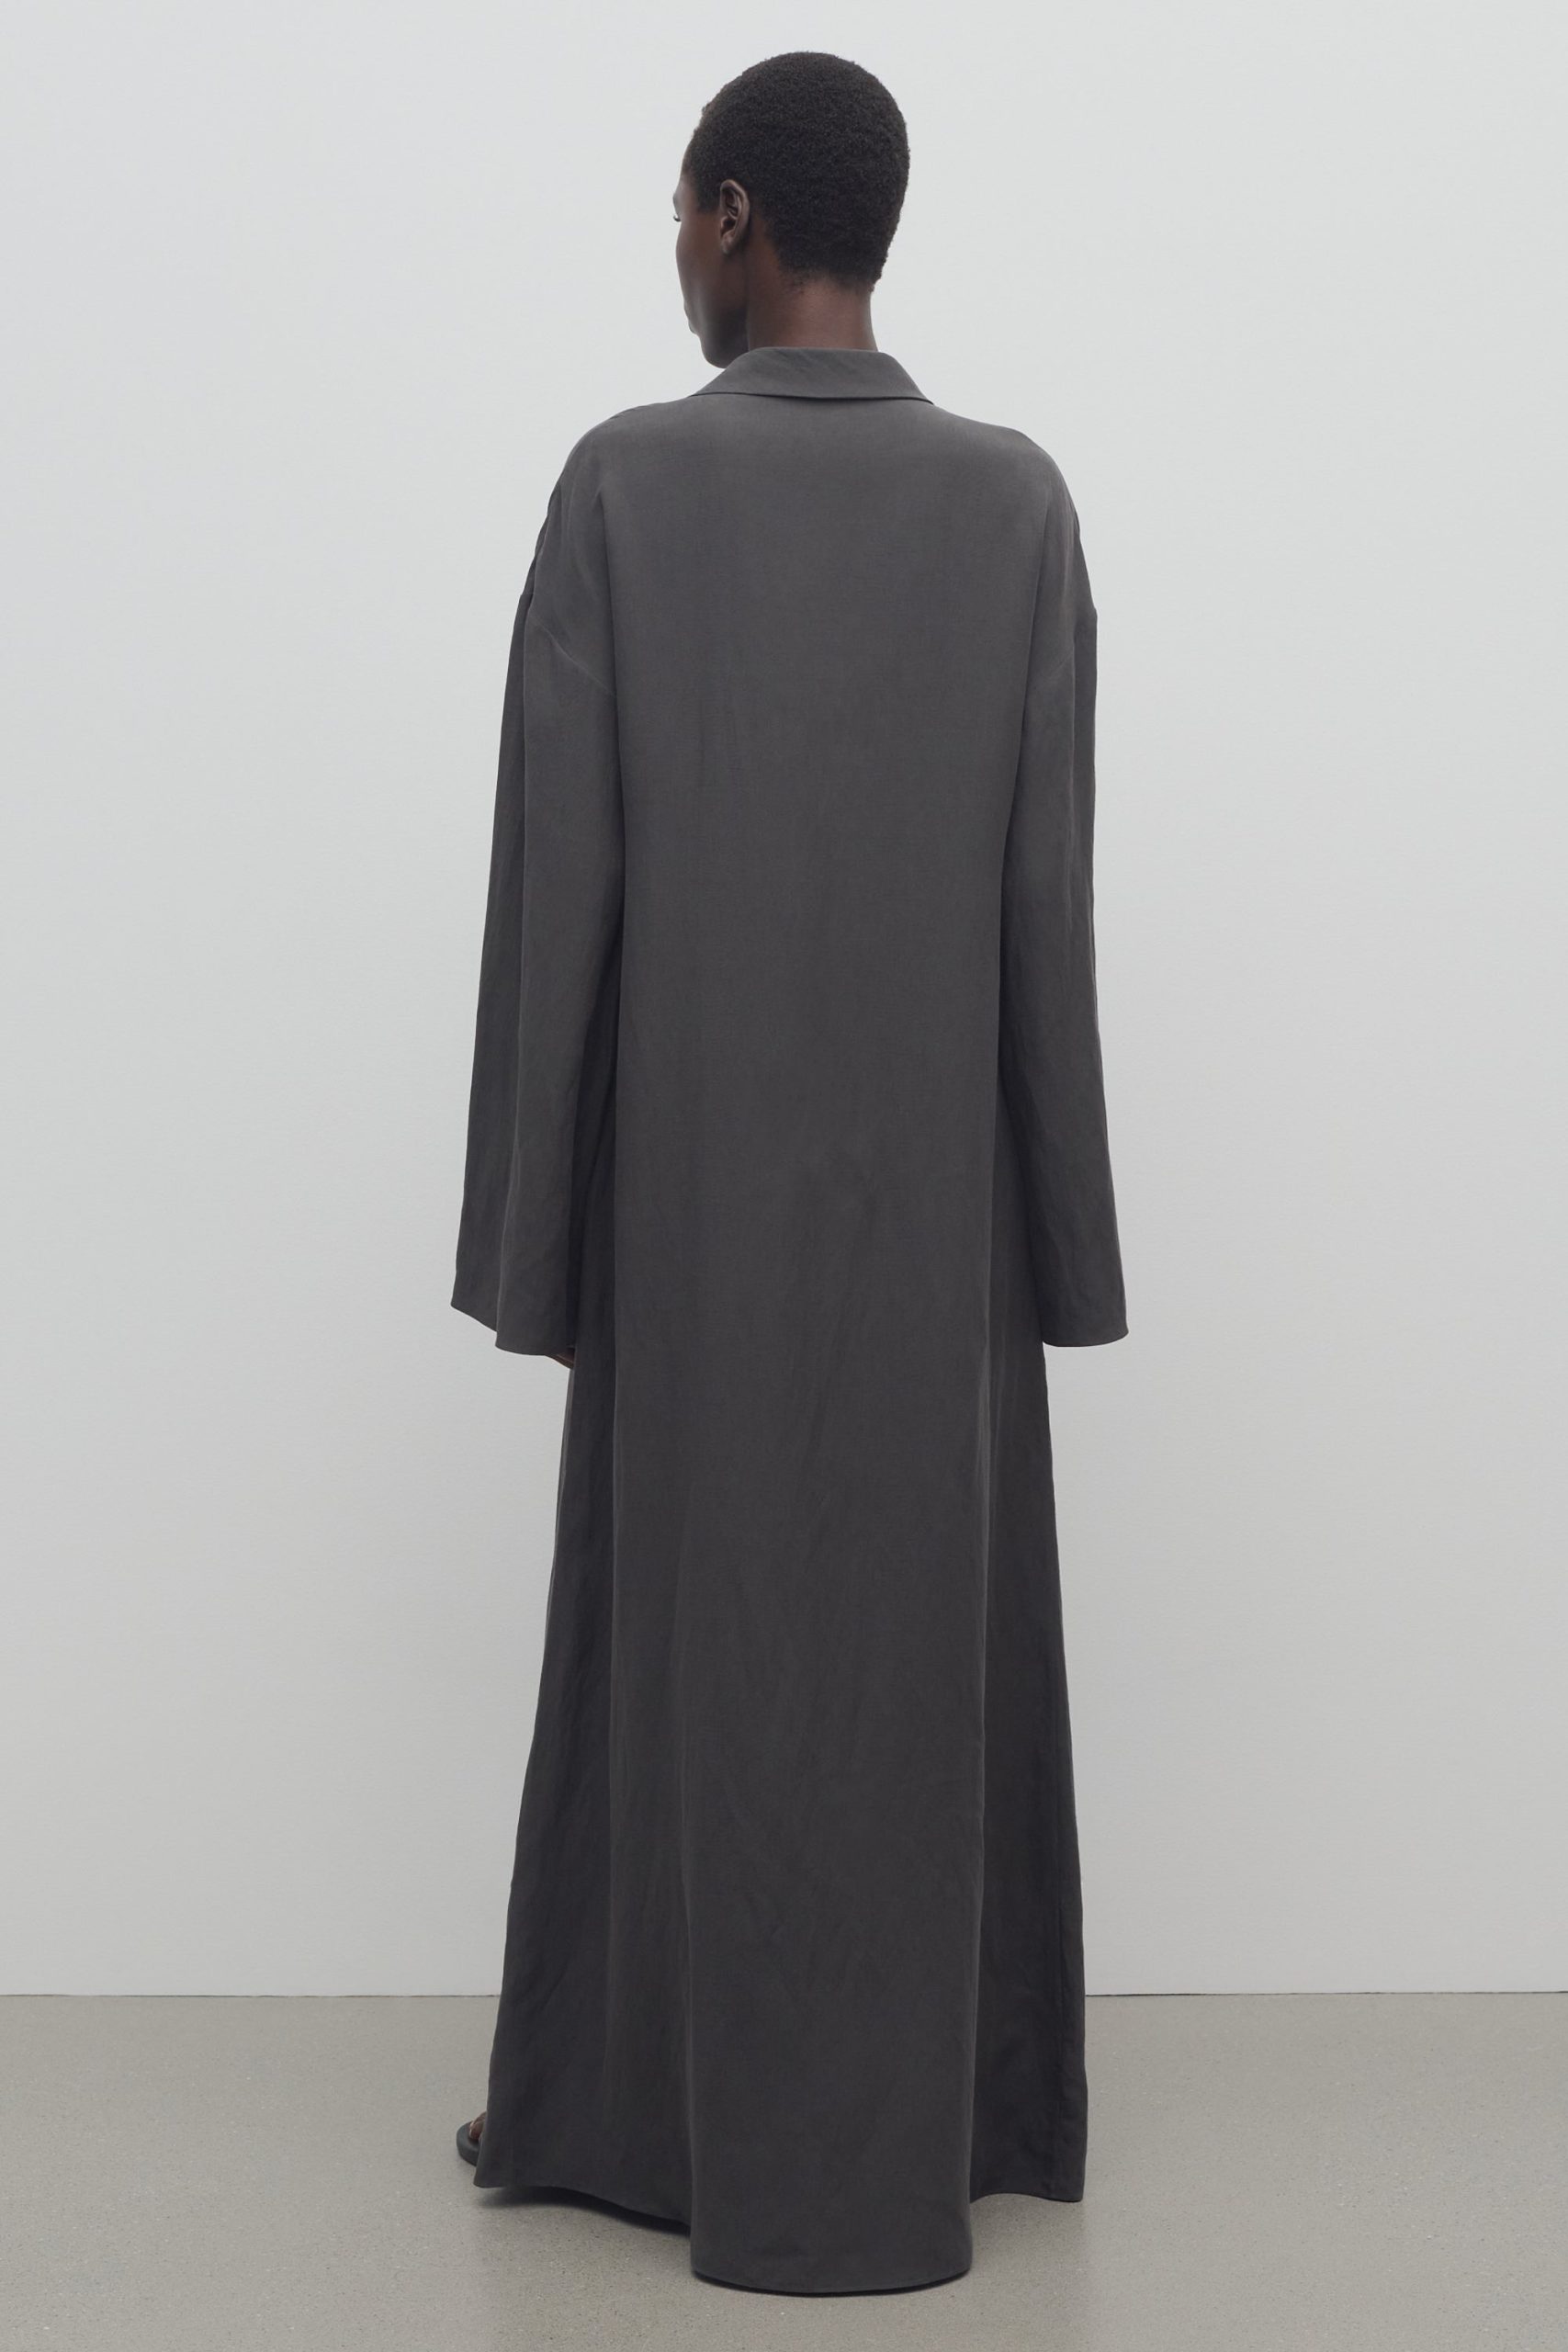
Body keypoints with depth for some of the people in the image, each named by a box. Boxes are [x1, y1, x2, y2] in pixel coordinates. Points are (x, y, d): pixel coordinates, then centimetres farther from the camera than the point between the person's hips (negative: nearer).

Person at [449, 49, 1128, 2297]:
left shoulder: (626, 480, -7)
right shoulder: (1016, 497, -2)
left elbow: (553, 874, -8)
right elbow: (1050, 889, -3)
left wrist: (530, 1214, -1)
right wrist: (1062, 1217, 4)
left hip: (693, 1183, -1)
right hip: (932, 1186, 2)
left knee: (695, 1639, 8)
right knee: (922, 1635, 10)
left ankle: (662, 2111, 20)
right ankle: (927, 2117, 19)